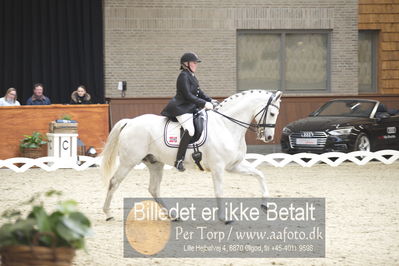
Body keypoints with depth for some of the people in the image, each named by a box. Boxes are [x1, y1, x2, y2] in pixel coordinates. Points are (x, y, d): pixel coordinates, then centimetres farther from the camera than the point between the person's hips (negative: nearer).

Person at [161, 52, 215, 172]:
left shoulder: (191, 76, 19)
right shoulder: (183, 76, -12)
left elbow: (199, 93, 24)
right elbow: (188, 95, -18)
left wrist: (210, 101, 11)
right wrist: (204, 104, -18)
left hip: (191, 108, 11)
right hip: (181, 108, -11)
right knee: (190, 130, -28)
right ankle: (179, 161, -31)